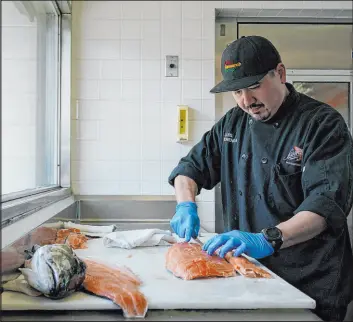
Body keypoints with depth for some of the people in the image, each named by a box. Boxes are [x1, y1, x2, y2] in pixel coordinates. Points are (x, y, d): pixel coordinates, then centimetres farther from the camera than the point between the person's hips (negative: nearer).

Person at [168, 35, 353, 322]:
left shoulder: (322, 123, -13)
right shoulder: (232, 123, 4)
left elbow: (328, 201, -24)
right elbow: (192, 166, 9)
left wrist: (268, 240, -37)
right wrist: (186, 205, -11)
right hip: (246, 273, 6)